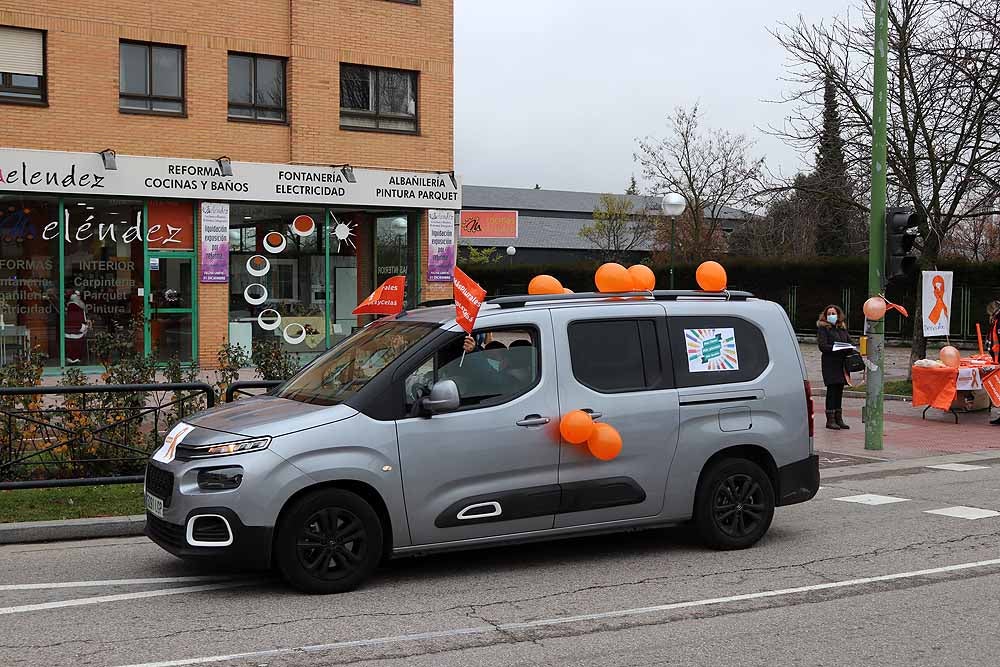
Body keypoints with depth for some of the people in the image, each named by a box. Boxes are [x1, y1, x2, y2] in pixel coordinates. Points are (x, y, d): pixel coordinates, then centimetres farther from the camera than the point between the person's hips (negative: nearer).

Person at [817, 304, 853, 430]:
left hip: (842, 363, 6)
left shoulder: (842, 328, 17)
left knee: (839, 391, 8)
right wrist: (837, 349, -22)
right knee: (832, 390, -7)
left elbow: (849, 341, 19)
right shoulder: (823, 328, -2)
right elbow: (822, 346, -11)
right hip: (830, 363, -6)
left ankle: (839, 418, 14)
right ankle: (830, 420, -3)